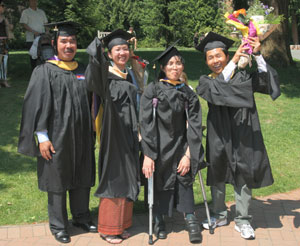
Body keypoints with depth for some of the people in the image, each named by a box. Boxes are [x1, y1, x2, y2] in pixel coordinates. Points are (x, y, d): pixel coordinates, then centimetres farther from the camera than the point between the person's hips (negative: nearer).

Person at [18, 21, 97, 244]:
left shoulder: (82, 72, 8)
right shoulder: (45, 72, -7)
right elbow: (37, 106, -10)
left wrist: (92, 132, 11)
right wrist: (42, 137, -15)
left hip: (82, 137, 5)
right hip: (57, 136, -5)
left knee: (82, 177, 14)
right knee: (58, 180, 6)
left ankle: (81, 217, 32)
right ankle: (58, 226, 20)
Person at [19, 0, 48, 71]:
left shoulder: (41, 12, 17)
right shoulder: (25, 12, 4)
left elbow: (46, 23, 18)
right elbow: (24, 24, -6)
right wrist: (34, 32, -19)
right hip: (31, 39, -3)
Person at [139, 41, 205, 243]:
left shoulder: (188, 93, 5)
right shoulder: (153, 90, -4)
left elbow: (194, 126, 0)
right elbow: (146, 124, -9)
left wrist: (188, 155, -10)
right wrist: (148, 155, -15)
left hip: (180, 147, 2)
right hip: (159, 147, -2)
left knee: (184, 177, -15)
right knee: (160, 184, 2)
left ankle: (191, 220, -12)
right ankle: (158, 221, 20)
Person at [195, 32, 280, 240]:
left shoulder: (243, 77, 3)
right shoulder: (206, 82, 2)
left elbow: (266, 81, -14)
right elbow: (217, 89, -21)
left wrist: (258, 55, -26)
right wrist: (234, 62, -29)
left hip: (242, 136, -1)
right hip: (218, 136, 1)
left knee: (243, 176, 3)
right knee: (218, 175, 12)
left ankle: (242, 220, 16)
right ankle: (220, 215, 29)